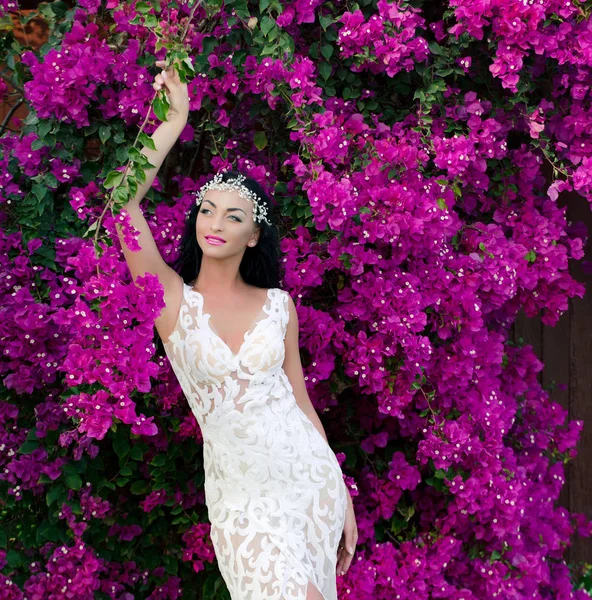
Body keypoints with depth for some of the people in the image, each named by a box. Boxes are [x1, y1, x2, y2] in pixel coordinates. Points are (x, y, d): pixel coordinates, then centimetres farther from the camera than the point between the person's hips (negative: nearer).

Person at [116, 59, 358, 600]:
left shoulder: (278, 304, 5)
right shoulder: (172, 300, -2)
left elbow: (301, 401, 10)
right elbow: (123, 201, -16)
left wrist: (343, 498, 10)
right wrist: (175, 120, -10)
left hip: (311, 477, 3)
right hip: (241, 496, -2)